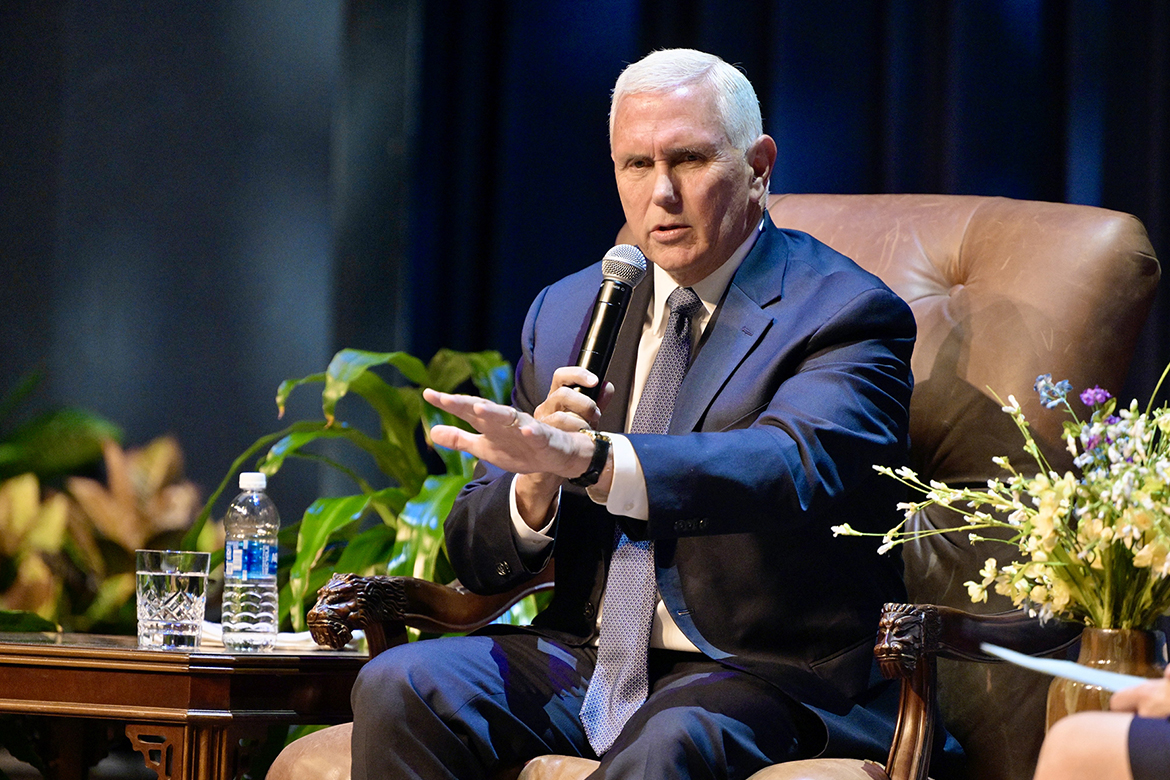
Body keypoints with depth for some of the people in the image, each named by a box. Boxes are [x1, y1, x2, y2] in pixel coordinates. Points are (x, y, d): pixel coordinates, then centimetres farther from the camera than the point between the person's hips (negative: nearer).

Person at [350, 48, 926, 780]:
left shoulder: (847, 315, -5)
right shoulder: (565, 314, 12)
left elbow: (789, 467, -27)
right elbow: (476, 561, 11)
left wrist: (584, 459, -41)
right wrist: (536, 482, -13)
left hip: (764, 674, -5)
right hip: (586, 660, 5)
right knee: (400, 687, -20)